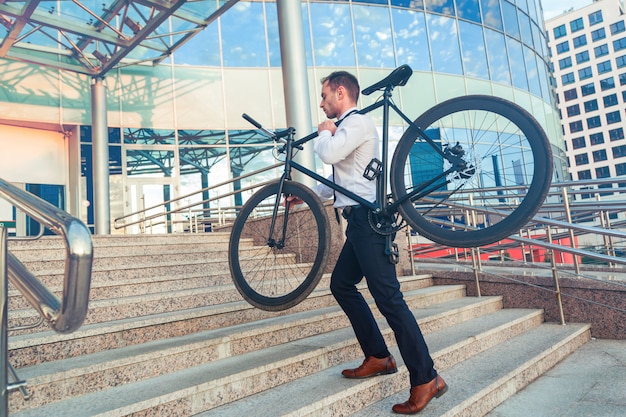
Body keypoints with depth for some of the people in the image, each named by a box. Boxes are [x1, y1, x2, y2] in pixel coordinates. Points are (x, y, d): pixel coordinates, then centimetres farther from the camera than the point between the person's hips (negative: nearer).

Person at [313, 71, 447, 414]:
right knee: (341, 284, 13)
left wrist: (323, 132, -2)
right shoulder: (346, 127, 23)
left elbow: (328, 153, -25)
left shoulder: (358, 123, -7)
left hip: (367, 218, -11)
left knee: (388, 298, -10)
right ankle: (378, 357, 20)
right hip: (358, 220, 11)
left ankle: (426, 379, -1)